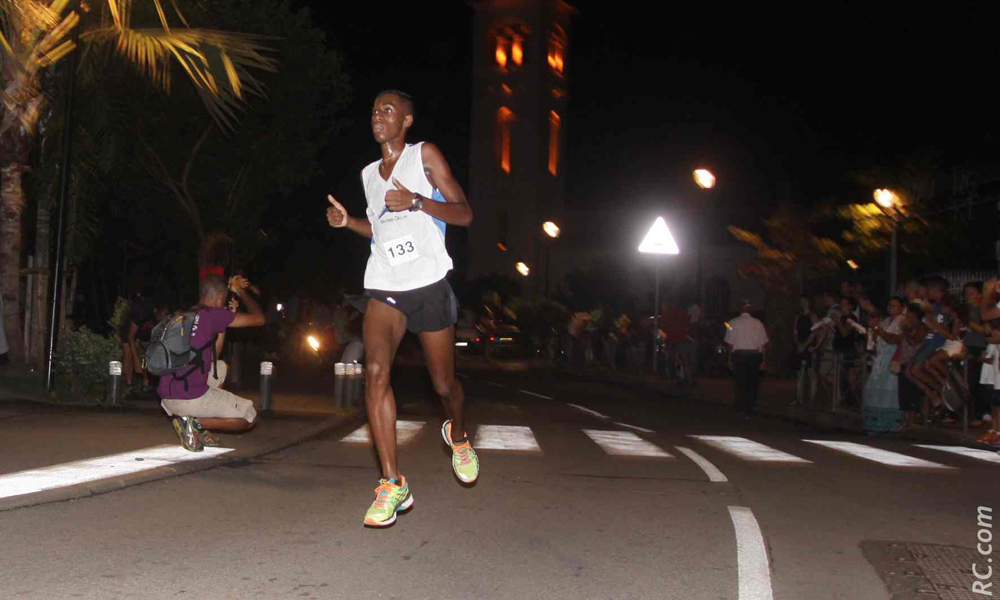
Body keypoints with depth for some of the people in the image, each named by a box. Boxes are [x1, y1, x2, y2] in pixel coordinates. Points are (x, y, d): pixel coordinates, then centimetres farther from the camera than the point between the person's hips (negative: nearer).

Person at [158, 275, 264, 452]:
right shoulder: (213, 315, -8)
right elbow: (259, 319, -1)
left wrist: (228, 317, 23)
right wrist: (241, 291, 14)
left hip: (167, 400, 8)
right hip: (191, 398, -7)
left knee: (219, 367, 32)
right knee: (250, 418, 10)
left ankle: (194, 426, 16)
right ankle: (196, 423, -8)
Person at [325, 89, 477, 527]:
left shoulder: (424, 155, 2)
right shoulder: (369, 174, 18)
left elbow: (464, 213, -4)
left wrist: (417, 201, -19)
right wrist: (349, 222, 10)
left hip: (429, 282, -3)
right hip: (384, 287, 4)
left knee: (444, 383, 5)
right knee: (375, 372, -19)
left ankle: (457, 435, 41)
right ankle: (393, 484, -17)